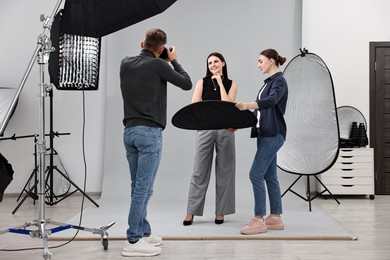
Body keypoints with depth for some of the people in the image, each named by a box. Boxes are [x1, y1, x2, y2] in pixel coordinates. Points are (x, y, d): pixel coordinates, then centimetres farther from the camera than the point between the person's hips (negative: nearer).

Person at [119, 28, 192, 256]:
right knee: (143, 188, -4)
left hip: (129, 131, 7)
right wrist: (174, 61, 13)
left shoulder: (126, 64, 8)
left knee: (139, 187, 15)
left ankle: (144, 233, 25)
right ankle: (133, 241, -1)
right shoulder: (158, 65, -8)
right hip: (149, 132, -7)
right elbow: (187, 84, 1)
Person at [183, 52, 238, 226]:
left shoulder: (231, 84, 9)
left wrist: (220, 83, -3)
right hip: (205, 129, -1)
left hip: (225, 130, 1)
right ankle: (191, 212, 8)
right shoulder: (202, 82, 8)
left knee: (224, 171, 4)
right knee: (200, 171, 0)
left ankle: (220, 212, 14)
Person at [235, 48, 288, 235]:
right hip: (265, 134, 10)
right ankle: (275, 218, 16)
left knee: (256, 174, -12)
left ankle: (259, 219, -6)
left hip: (273, 134, -10)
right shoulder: (269, 82, 18)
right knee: (269, 176, 10)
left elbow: (271, 101, -30)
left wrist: (248, 105, -45)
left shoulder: (279, 81, -10)